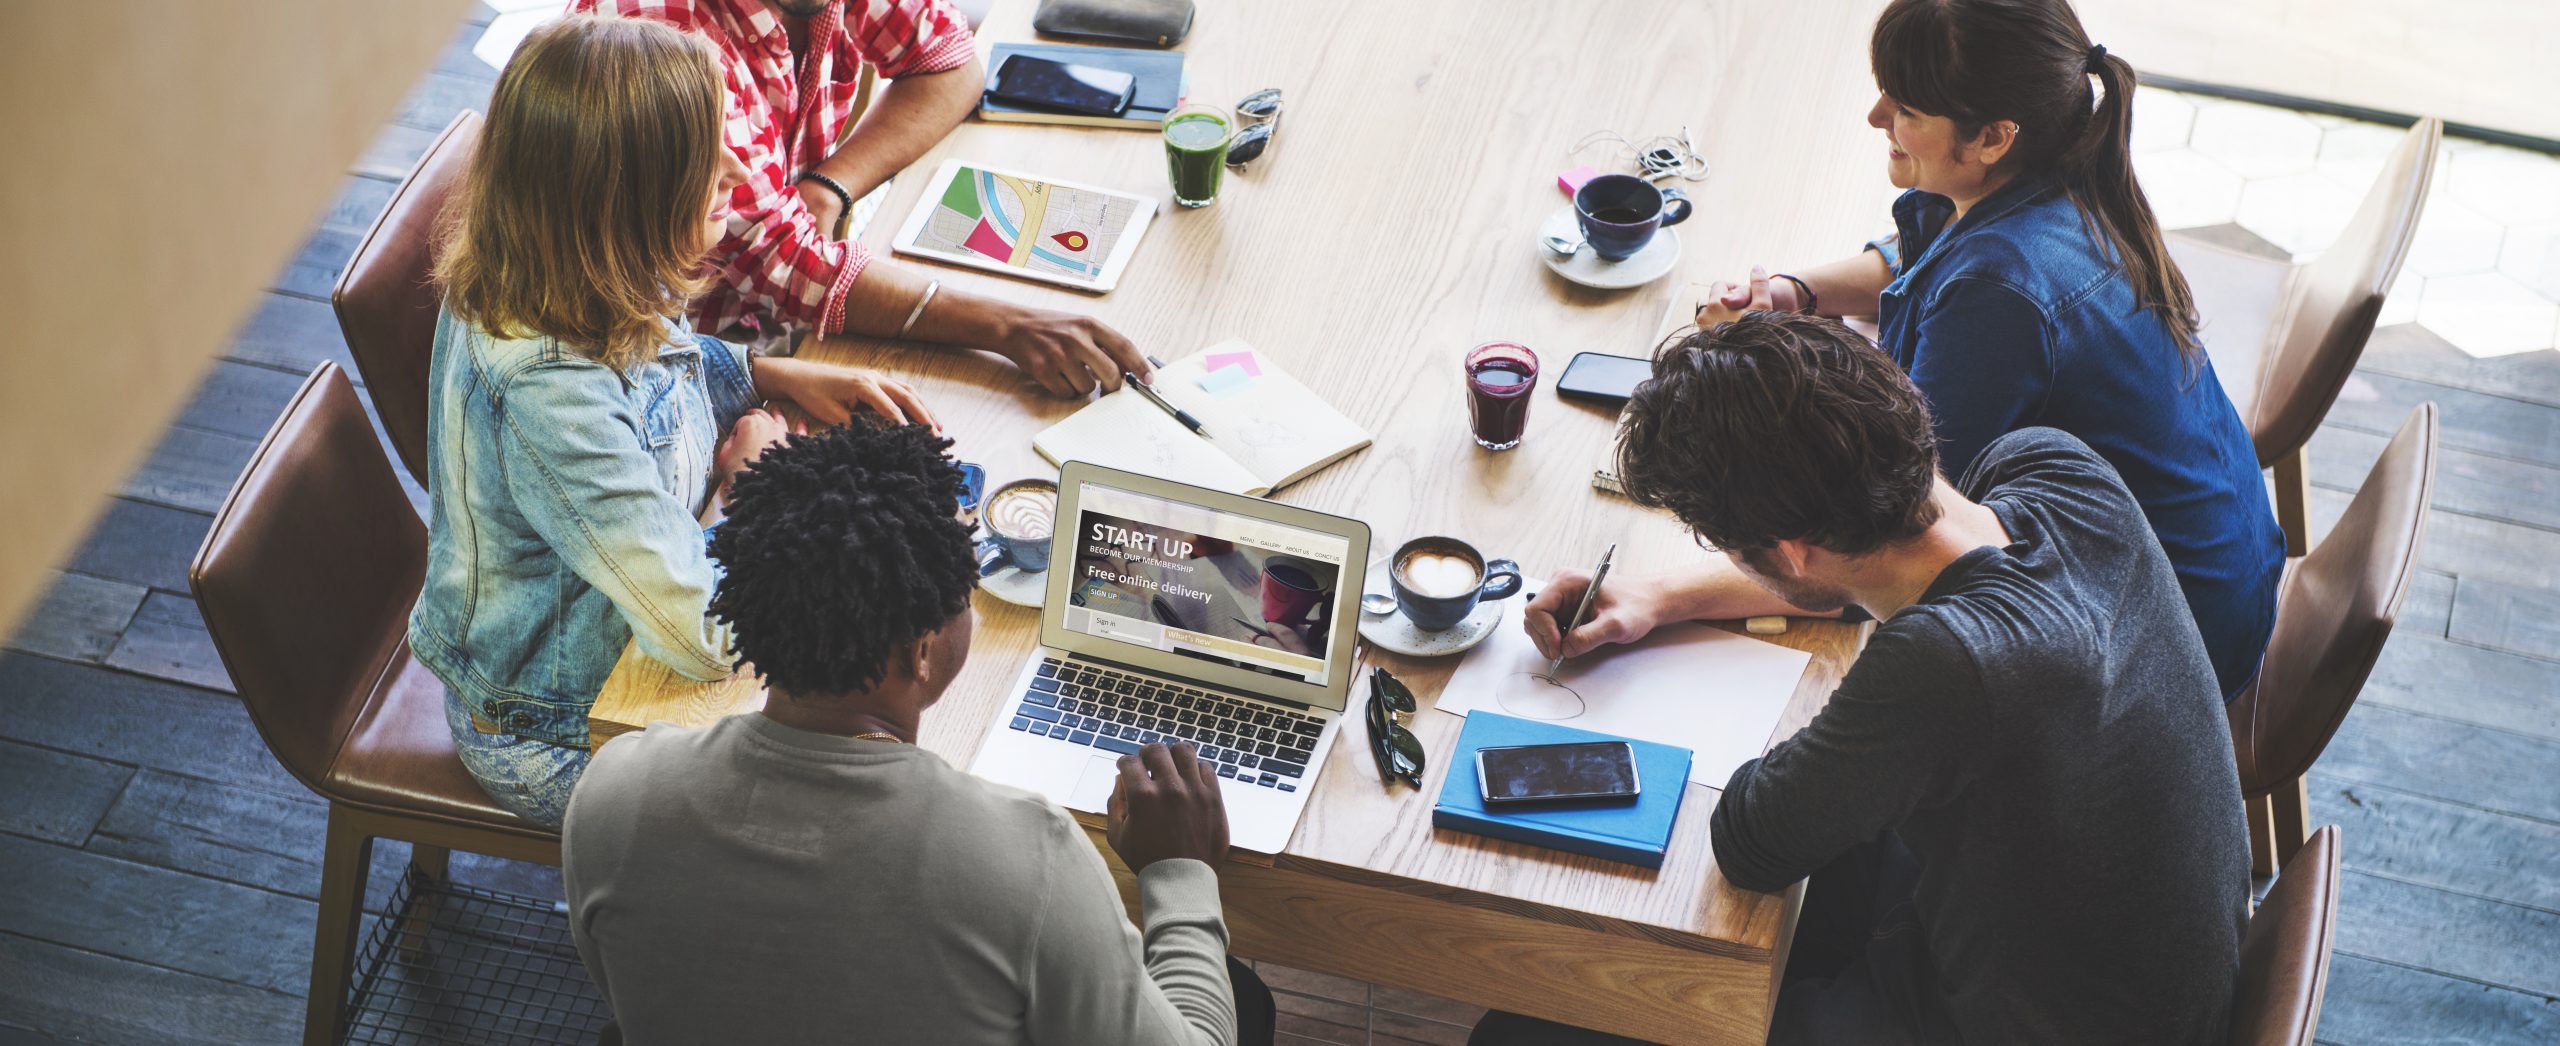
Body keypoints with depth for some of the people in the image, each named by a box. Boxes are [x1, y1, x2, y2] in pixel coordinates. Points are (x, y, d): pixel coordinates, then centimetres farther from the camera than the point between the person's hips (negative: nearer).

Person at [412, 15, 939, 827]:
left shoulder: (558, 289, -13)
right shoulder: (548, 396, -40)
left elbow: (642, 371, 13)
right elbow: (708, 633, -39)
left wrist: (776, 377, -4)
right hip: (552, 740, -8)